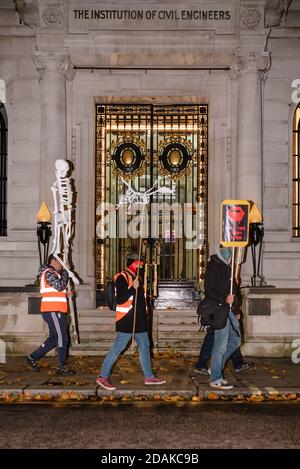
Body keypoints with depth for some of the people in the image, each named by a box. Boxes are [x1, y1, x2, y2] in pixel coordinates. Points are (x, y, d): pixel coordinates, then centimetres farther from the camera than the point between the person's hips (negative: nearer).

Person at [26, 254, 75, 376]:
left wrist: (66, 294, 10)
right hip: (53, 311, -10)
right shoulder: (48, 272, -10)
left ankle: (33, 357, 22)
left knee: (54, 338, 15)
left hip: (56, 311, 10)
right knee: (62, 338, -6)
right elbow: (60, 286, -22)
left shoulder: (54, 273, 21)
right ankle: (61, 367, 1)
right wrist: (65, 273, -9)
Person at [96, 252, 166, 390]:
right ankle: (103, 377, 2)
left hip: (139, 320, 9)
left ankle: (149, 376, 22)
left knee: (144, 346, 12)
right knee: (117, 348, -6)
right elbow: (120, 299, -23)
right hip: (126, 321, -9)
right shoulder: (122, 277, -12)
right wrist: (133, 287, -26)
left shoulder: (136, 277, 16)